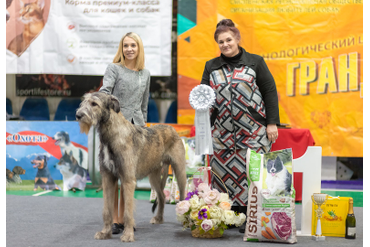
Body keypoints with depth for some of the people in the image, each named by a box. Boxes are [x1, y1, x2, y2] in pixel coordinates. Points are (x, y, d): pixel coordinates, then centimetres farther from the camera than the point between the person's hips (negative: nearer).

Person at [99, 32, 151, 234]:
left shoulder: (145, 74, 14)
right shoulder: (114, 69, 0)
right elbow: (104, 92, -14)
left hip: (136, 126, 5)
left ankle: (124, 218, 13)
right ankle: (114, 220, -1)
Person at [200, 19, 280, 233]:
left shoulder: (255, 62, 4)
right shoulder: (211, 67, 13)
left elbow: (270, 92, 3)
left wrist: (272, 123, -3)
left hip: (254, 131, -3)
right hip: (223, 132, 3)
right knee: (223, 172, 1)